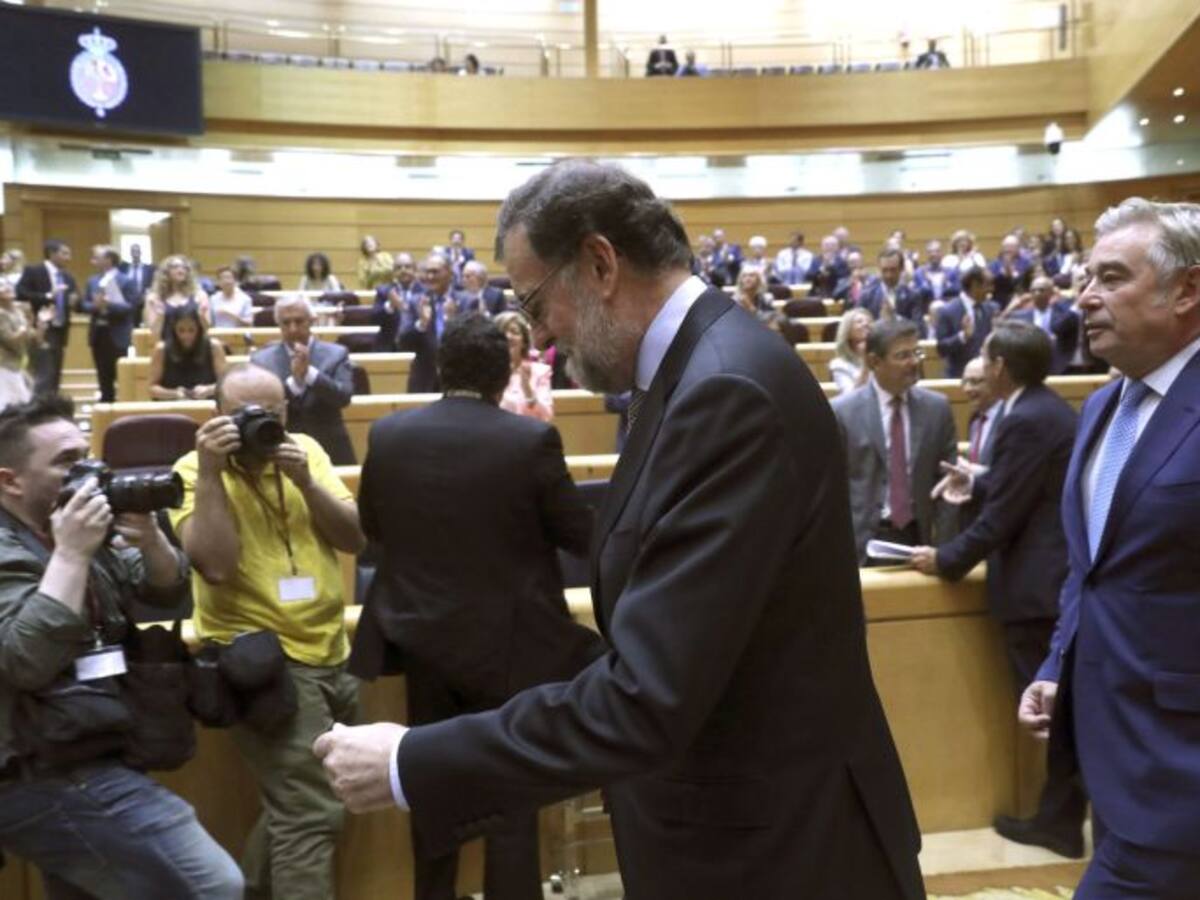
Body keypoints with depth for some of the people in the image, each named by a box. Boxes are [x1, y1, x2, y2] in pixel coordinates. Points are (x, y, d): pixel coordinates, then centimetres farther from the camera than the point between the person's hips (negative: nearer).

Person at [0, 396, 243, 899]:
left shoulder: (77, 529, 10)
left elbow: (168, 591, 12)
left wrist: (151, 542, -9)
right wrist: (70, 555, -25)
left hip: (78, 766, 9)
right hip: (49, 781, -9)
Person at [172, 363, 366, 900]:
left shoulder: (306, 450, 5)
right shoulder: (194, 470, -8)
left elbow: (356, 538, 0)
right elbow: (215, 564, -22)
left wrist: (305, 482, -14)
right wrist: (210, 472, -24)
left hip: (331, 653, 6)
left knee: (294, 801, 20)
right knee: (312, 813, -9)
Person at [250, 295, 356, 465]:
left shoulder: (336, 354, 1)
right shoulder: (261, 359, 2)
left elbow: (344, 398, -11)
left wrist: (310, 372, -22)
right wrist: (294, 381, -21)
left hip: (330, 452, 0)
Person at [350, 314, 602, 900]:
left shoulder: (387, 435, -7)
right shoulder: (532, 440, -18)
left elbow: (371, 528, 8)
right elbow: (582, 536, -8)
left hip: (420, 634, 4)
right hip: (509, 643, -4)